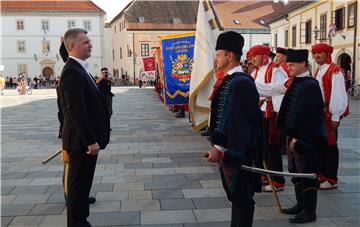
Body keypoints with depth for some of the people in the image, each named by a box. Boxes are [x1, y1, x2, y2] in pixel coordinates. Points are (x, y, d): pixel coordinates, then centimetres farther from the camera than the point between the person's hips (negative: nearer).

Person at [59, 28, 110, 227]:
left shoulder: (80, 69, 14)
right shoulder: (72, 72, -19)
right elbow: (77, 112, -24)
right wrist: (91, 141, -22)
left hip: (86, 139, 10)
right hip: (81, 141, -10)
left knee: (82, 182, 18)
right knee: (79, 183, 2)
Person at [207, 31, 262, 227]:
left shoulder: (240, 83, -19)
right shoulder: (230, 80, 12)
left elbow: (236, 121, -24)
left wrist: (218, 147, -20)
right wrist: (218, 146, 17)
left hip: (235, 152, -10)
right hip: (227, 150, 10)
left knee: (241, 197, 3)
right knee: (235, 195, 20)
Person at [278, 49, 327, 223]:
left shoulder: (310, 85, -16)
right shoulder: (296, 83, 11)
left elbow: (309, 116, -21)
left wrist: (298, 138, -20)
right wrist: (290, 136, 14)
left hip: (305, 139, -9)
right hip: (294, 136, 9)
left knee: (307, 174, 1)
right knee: (296, 172, 18)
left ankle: (309, 212, 12)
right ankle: (301, 205, 32)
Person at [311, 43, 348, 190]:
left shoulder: (335, 71, -13)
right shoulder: (318, 71, 14)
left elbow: (338, 95, -17)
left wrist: (335, 117, -18)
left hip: (329, 114, -8)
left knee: (330, 145, -1)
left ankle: (331, 179, 9)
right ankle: (322, 175, 25)